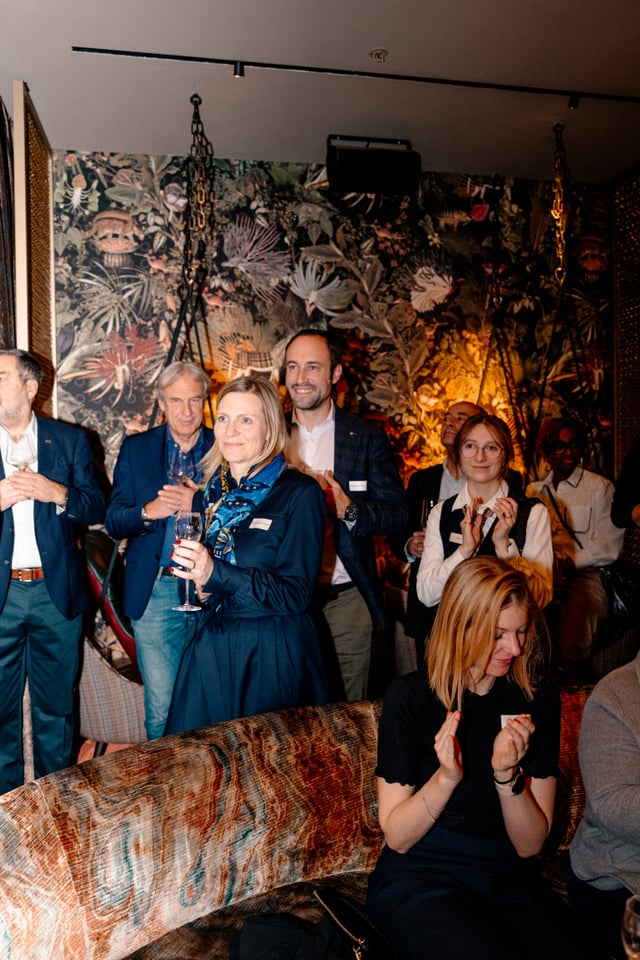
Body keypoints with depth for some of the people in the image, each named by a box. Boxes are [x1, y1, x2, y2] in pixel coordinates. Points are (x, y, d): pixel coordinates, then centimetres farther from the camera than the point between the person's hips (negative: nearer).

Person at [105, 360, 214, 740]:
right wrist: (148, 511, -17)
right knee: (161, 708, 7)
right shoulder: (136, 449, 6)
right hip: (156, 591, 1)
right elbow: (113, 521, 3)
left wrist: (200, 505, -20)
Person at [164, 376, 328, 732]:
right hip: (211, 646, 5)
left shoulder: (299, 493, -11)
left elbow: (297, 594, -16)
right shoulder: (214, 488, 6)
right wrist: (197, 581, -3)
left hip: (272, 656, -5)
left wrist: (216, 574, -25)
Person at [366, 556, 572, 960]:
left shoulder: (539, 700, -1)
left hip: (509, 882, 2)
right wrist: (446, 777, -24)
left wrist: (506, 774, -20)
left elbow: (530, 845, -1)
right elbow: (397, 838, -7)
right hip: (419, 877, -1)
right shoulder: (410, 696, -10)